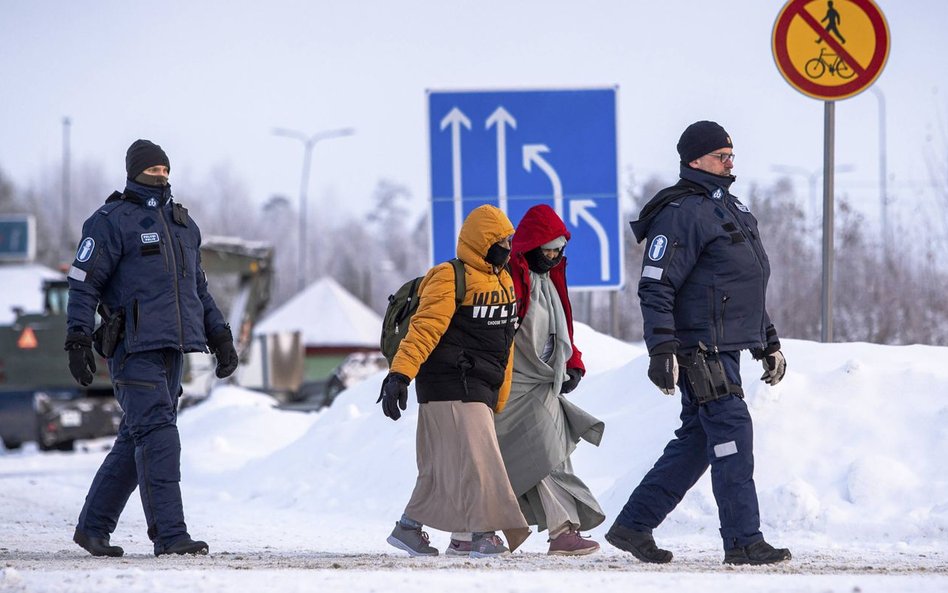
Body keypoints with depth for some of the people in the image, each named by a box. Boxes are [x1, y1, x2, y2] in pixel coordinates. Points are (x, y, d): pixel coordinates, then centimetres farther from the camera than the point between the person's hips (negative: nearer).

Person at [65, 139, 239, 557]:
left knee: (135, 440, 9)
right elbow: (83, 284, -6)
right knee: (157, 436, -14)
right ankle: (169, 534, -17)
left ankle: (94, 526, 18)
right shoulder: (112, 221, -4)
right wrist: (78, 341, -14)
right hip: (134, 347, -8)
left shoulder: (182, 223, 19)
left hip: (173, 349, 8)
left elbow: (197, 287, 27)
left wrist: (220, 336, 21)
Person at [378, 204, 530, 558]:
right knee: (474, 455, -13)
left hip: (480, 389, 9)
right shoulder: (451, 278, -10)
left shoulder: (503, 281, 19)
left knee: (447, 463, 9)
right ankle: (482, 532, -13)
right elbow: (425, 327, -21)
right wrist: (400, 373, -31)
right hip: (452, 384, -9)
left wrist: (498, 400, 24)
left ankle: (410, 527, 15)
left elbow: (503, 342, 24)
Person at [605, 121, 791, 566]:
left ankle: (633, 525, 17)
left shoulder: (731, 209, 21)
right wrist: (661, 350, -23)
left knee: (695, 442, 11)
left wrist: (769, 344, 26)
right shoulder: (682, 213, -11)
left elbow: (747, 290, 29)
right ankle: (743, 541, -8)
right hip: (701, 349, -10)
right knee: (732, 436, -10)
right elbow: (655, 287, -16)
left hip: (726, 350, 10)